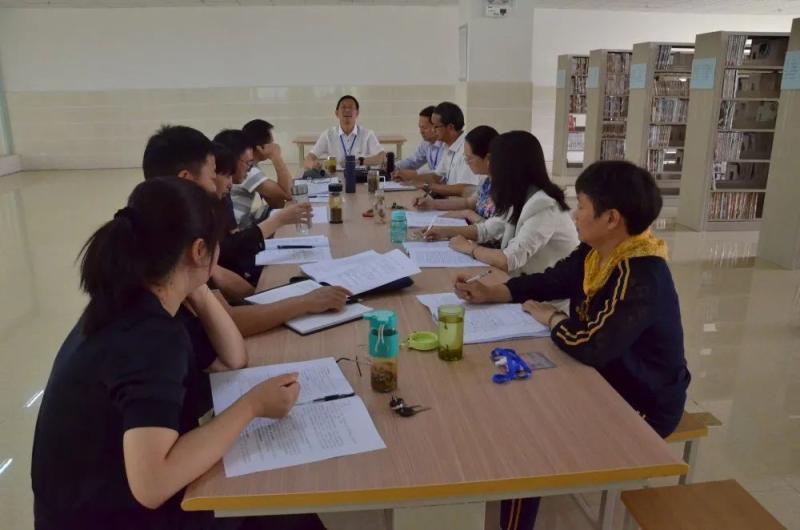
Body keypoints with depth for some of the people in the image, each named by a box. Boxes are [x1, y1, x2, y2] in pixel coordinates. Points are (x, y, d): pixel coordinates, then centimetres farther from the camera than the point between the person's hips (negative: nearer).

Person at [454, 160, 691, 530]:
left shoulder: (642, 278, -31)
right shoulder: (594, 253, -3)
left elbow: (591, 346, -38)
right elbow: (548, 282, 7)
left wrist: (549, 318, -18)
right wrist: (489, 293, -5)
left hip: (642, 403, -8)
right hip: (603, 381, 8)